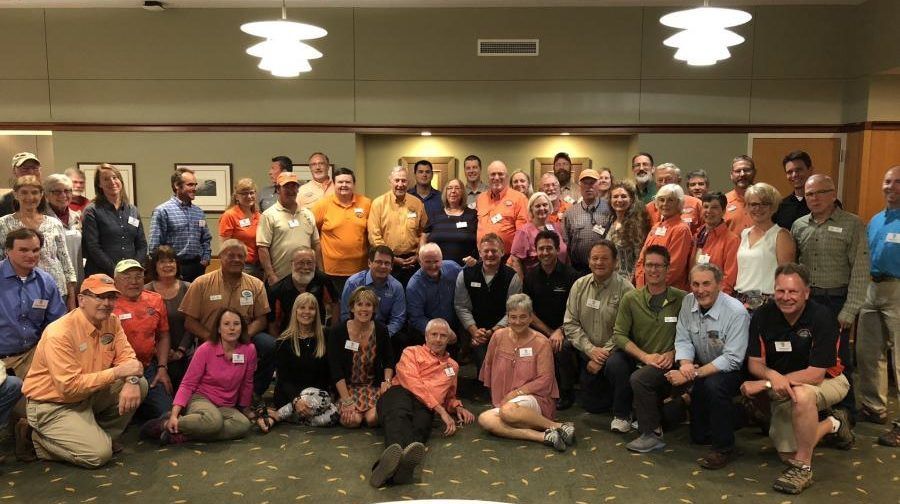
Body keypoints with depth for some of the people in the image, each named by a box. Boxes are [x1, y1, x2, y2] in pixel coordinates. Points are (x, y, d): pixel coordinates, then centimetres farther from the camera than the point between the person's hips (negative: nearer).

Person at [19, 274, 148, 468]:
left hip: (88, 395, 7)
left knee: (140, 385, -9)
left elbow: (126, 356, -4)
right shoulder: (59, 333, -25)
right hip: (52, 405, -7)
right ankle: (37, 440, 4)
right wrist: (117, 372, -30)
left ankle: (103, 435, 7)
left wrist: (131, 381, -27)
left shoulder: (112, 321, -3)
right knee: (99, 453, -20)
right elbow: (70, 387, -28)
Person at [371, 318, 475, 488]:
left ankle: (399, 465, -71)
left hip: (425, 407, 2)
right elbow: (412, 382, 1)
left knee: (420, 427, -38)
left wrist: (457, 407, 20)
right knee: (398, 416, -41)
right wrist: (441, 410, -7)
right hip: (401, 393, -2)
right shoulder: (412, 352, 18)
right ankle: (396, 451, -75)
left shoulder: (453, 366, 34)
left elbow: (449, 397, 46)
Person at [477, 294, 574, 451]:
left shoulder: (541, 343, -3)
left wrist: (517, 392, -12)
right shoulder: (498, 337, 6)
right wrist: (497, 395, 13)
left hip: (537, 399, -4)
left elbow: (545, 380, -5)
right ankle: (544, 436, -31)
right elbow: (489, 366, 17)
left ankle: (559, 426, -19)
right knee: (484, 419, -28)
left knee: (508, 411, -37)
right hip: (505, 401, 4)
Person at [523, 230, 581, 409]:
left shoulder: (570, 275, -7)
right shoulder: (530, 277, 5)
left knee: (563, 346, -34)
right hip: (540, 329, 3)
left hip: (565, 329, -3)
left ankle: (567, 393, -8)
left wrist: (560, 331, -22)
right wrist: (549, 333, -9)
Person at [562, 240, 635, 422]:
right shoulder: (579, 285, 2)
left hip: (614, 350, -4)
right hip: (587, 353, 4)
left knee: (615, 364, -38)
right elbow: (570, 324, -2)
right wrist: (591, 349, -13)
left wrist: (604, 353, -20)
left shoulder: (625, 289, -12)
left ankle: (621, 415, -13)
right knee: (591, 405, 6)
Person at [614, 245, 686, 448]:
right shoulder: (630, 298, 1)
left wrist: (672, 354, -15)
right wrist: (645, 356, -14)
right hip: (637, 359, 3)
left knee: (639, 378, -30)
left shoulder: (682, 299, -4)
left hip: (667, 363, -3)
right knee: (613, 362, -26)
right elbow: (619, 334, -3)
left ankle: (651, 433, -9)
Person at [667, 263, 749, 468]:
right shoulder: (688, 302, -6)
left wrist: (694, 373, -30)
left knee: (713, 385, -36)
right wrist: (685, 363, -23)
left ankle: (724, 448, -18)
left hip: (732, 370, -5)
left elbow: (732, 359, -26)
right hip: (702, 366, 5)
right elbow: (683, 340, -2)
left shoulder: (736, 312, -23)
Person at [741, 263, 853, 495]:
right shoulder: (762, 316, -13)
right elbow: (754, 363, -11)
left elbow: (816, 374, -26)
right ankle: (833, 424, 29)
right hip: (782, 390, 4)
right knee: (788, 455, 1)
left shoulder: (821, 318, -23)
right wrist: (773, 376, -34)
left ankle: (803, 468, -20)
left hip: (826, 381, -4)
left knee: (801, 394, -39)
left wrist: (766, 383, -32)